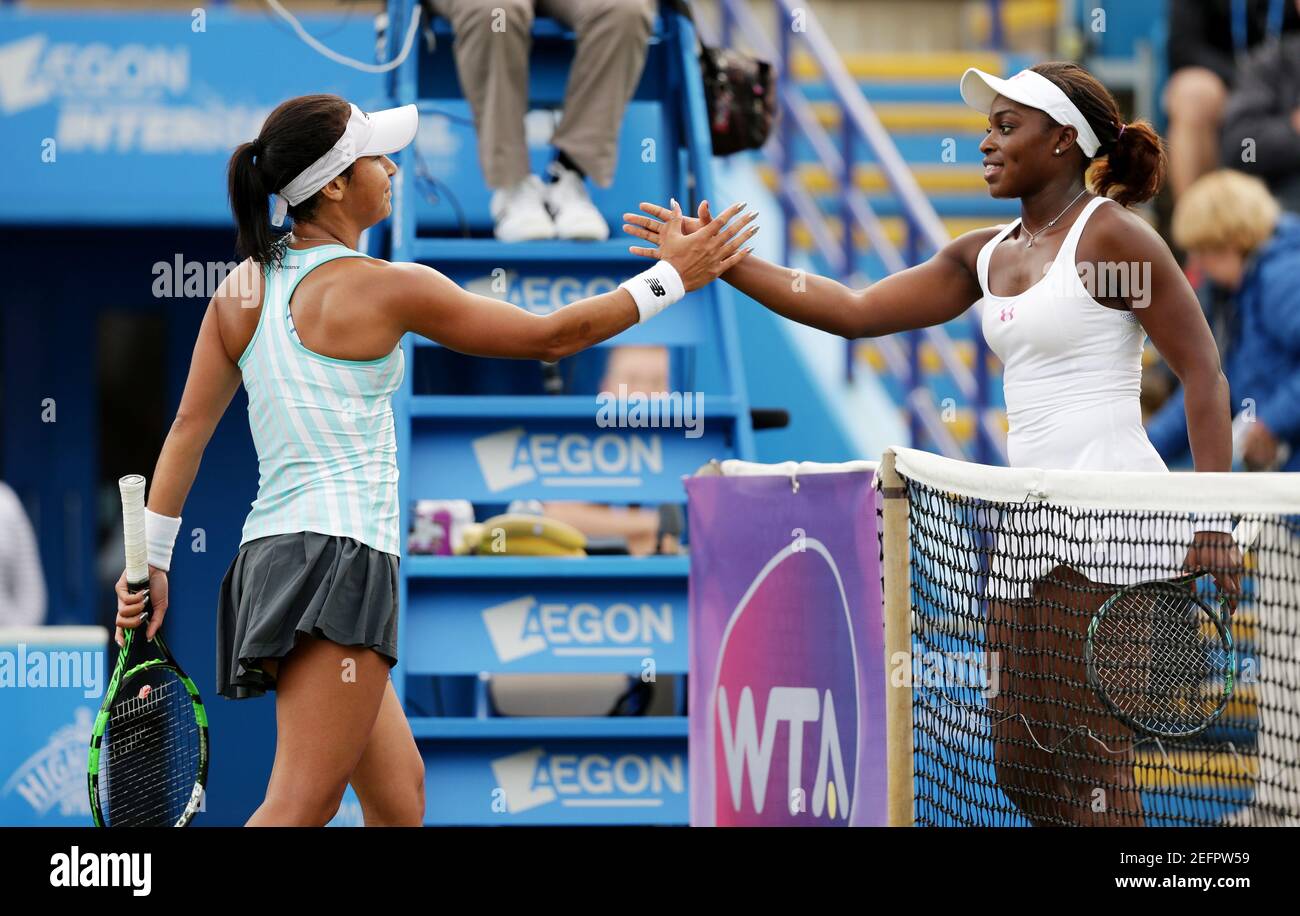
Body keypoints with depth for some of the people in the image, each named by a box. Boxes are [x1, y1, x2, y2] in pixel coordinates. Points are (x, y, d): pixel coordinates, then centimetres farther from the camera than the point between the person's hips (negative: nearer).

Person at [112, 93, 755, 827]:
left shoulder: (243, 290, 10)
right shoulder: (387, 290, -8)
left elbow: (189, 429, 10)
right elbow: (552, 337, 0)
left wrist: (152, 558, 15)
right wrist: (675, 277, 9)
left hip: (273, 549, 8)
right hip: (338, 554, -8)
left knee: (400, 792, 15)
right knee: (301, 807, -14)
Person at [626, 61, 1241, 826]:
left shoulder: (1110, 234, -7)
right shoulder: (987, 256, 16)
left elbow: (1205, 374, -9)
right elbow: (857, 311, 16)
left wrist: (1213, 518, -16)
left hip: (1108, 520, -9)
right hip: (1031, 525, 9)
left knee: (1086, 760, -10)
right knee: (1022, 768, 6)